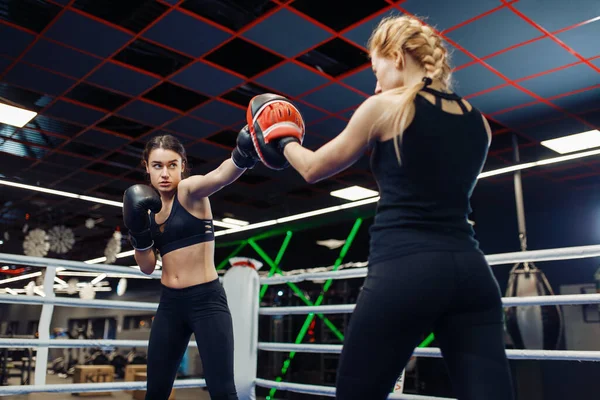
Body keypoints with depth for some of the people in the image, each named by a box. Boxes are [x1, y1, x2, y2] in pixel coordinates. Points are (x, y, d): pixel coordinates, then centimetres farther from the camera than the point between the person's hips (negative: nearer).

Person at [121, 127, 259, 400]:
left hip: (207, 300, -6)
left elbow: (219, 176, -33)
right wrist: (138, 230, -10)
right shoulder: (149, 207, 9)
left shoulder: (190, 191, -8)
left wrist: (243, 155, -55)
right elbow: (147, 267, 8)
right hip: (170, 303, 6)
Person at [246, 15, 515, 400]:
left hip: (403, 270, -5)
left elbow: (313, 168, 10)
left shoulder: (385, 107, 0)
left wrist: (281, 140, 31)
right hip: (470, 270, 6)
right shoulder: (477, 120, 15)